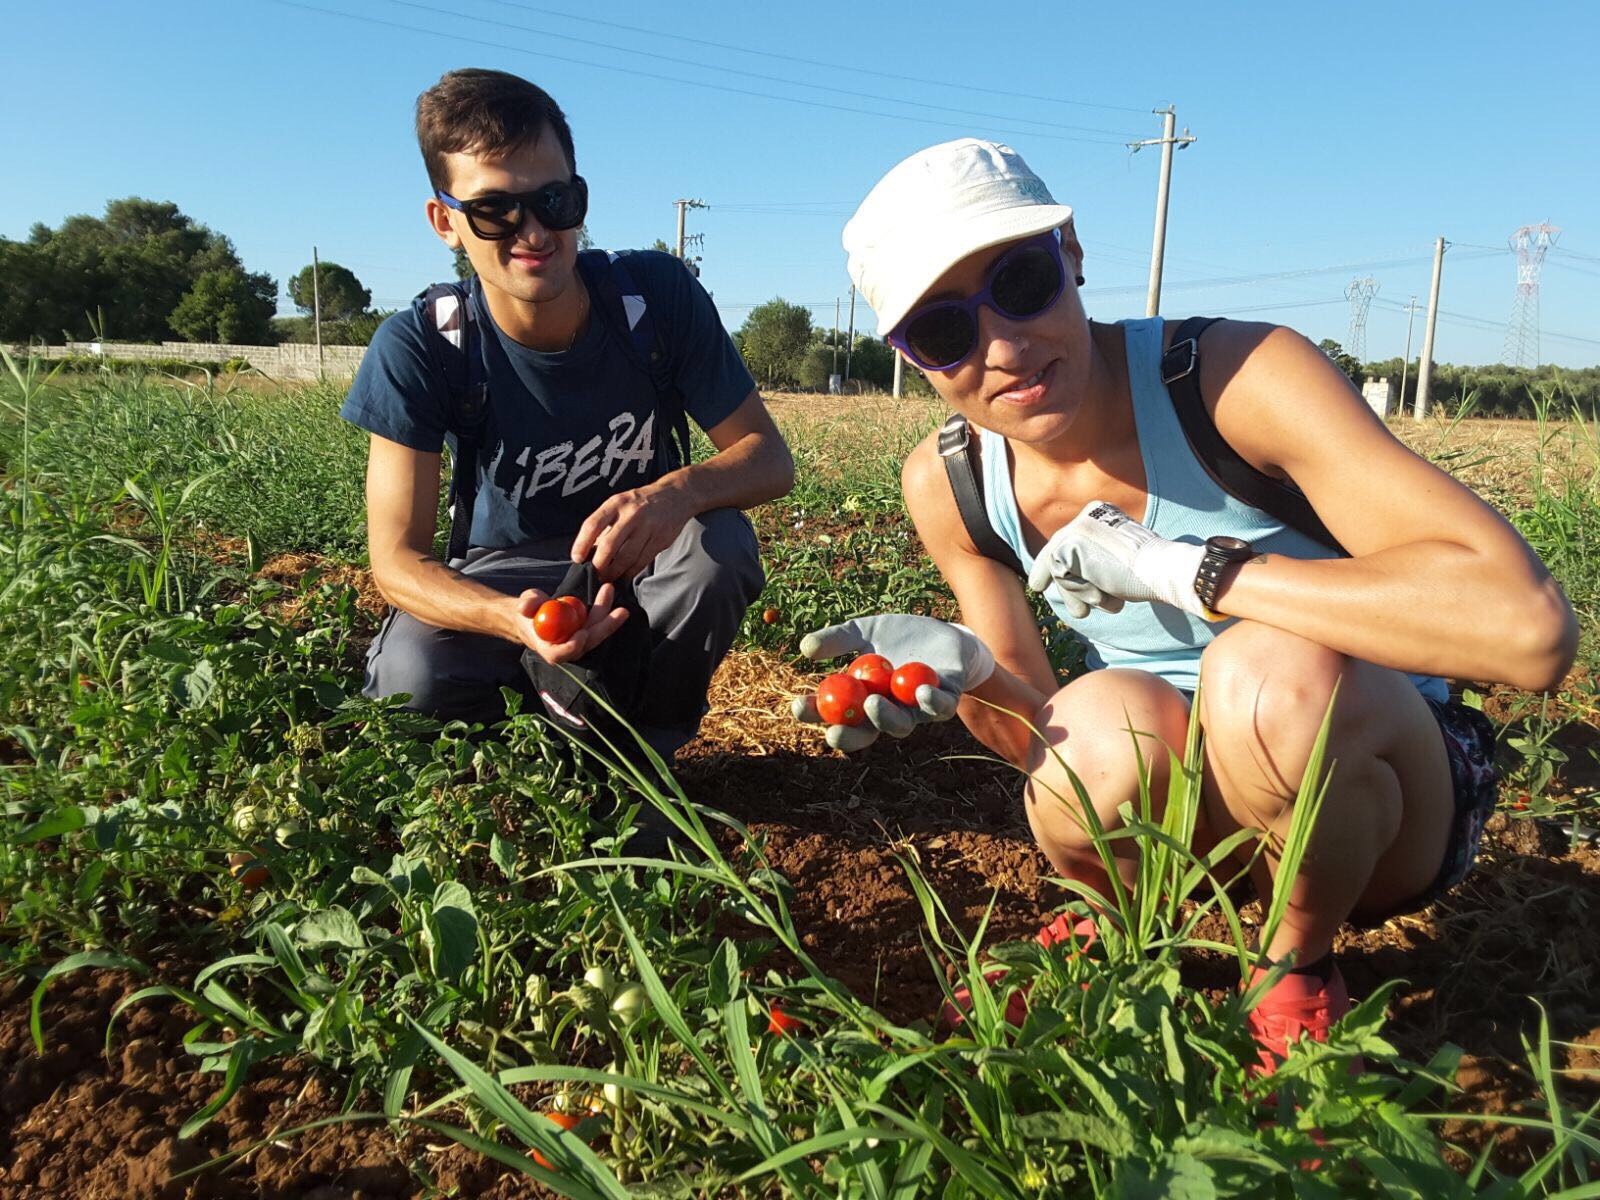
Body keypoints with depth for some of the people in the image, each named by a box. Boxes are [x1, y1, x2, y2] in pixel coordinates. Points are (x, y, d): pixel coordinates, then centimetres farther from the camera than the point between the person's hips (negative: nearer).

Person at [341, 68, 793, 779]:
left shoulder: (657, 294, -17)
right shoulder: (419, 348, -20)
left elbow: (770, 458, -16)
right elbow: (397, 556, -21)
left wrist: (679, 492, -41)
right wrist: (511, 619, -45)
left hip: (643, 564, 1)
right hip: (506, 576, -1)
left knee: (721, 544, -32)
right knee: (412, 675, -32)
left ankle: (643, 755, -5)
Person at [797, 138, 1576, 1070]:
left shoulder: (1242, 376, -26)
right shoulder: (947, 485, -10)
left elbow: (1531, 628, -37)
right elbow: (1047, 734, -4)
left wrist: (1171, 567, -35)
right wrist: (966, 671, -27)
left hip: (1391, 787, -2)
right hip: (1183, 811, 3)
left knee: (1270, 673, -35)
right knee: (1103, 725, -32)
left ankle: (1300, 967, -3)